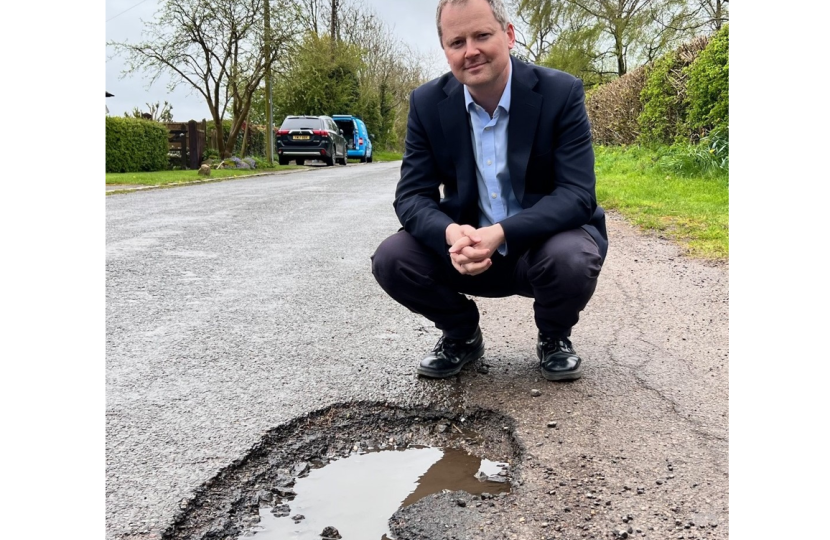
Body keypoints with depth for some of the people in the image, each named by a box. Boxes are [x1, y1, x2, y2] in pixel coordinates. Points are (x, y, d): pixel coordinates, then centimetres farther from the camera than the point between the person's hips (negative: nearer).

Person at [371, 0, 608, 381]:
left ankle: (554, 338, 2)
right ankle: (462, 335, 9)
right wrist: (451, 234, -33)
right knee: (391, 259, -20)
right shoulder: (427, 103, -7)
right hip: (467, 247, 3)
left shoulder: (561, 92, -15)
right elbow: (412, 195, -10)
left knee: (573, 258, -35)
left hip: (545, 243, -2)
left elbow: (577, 194, -21)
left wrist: (502, 234, -36)